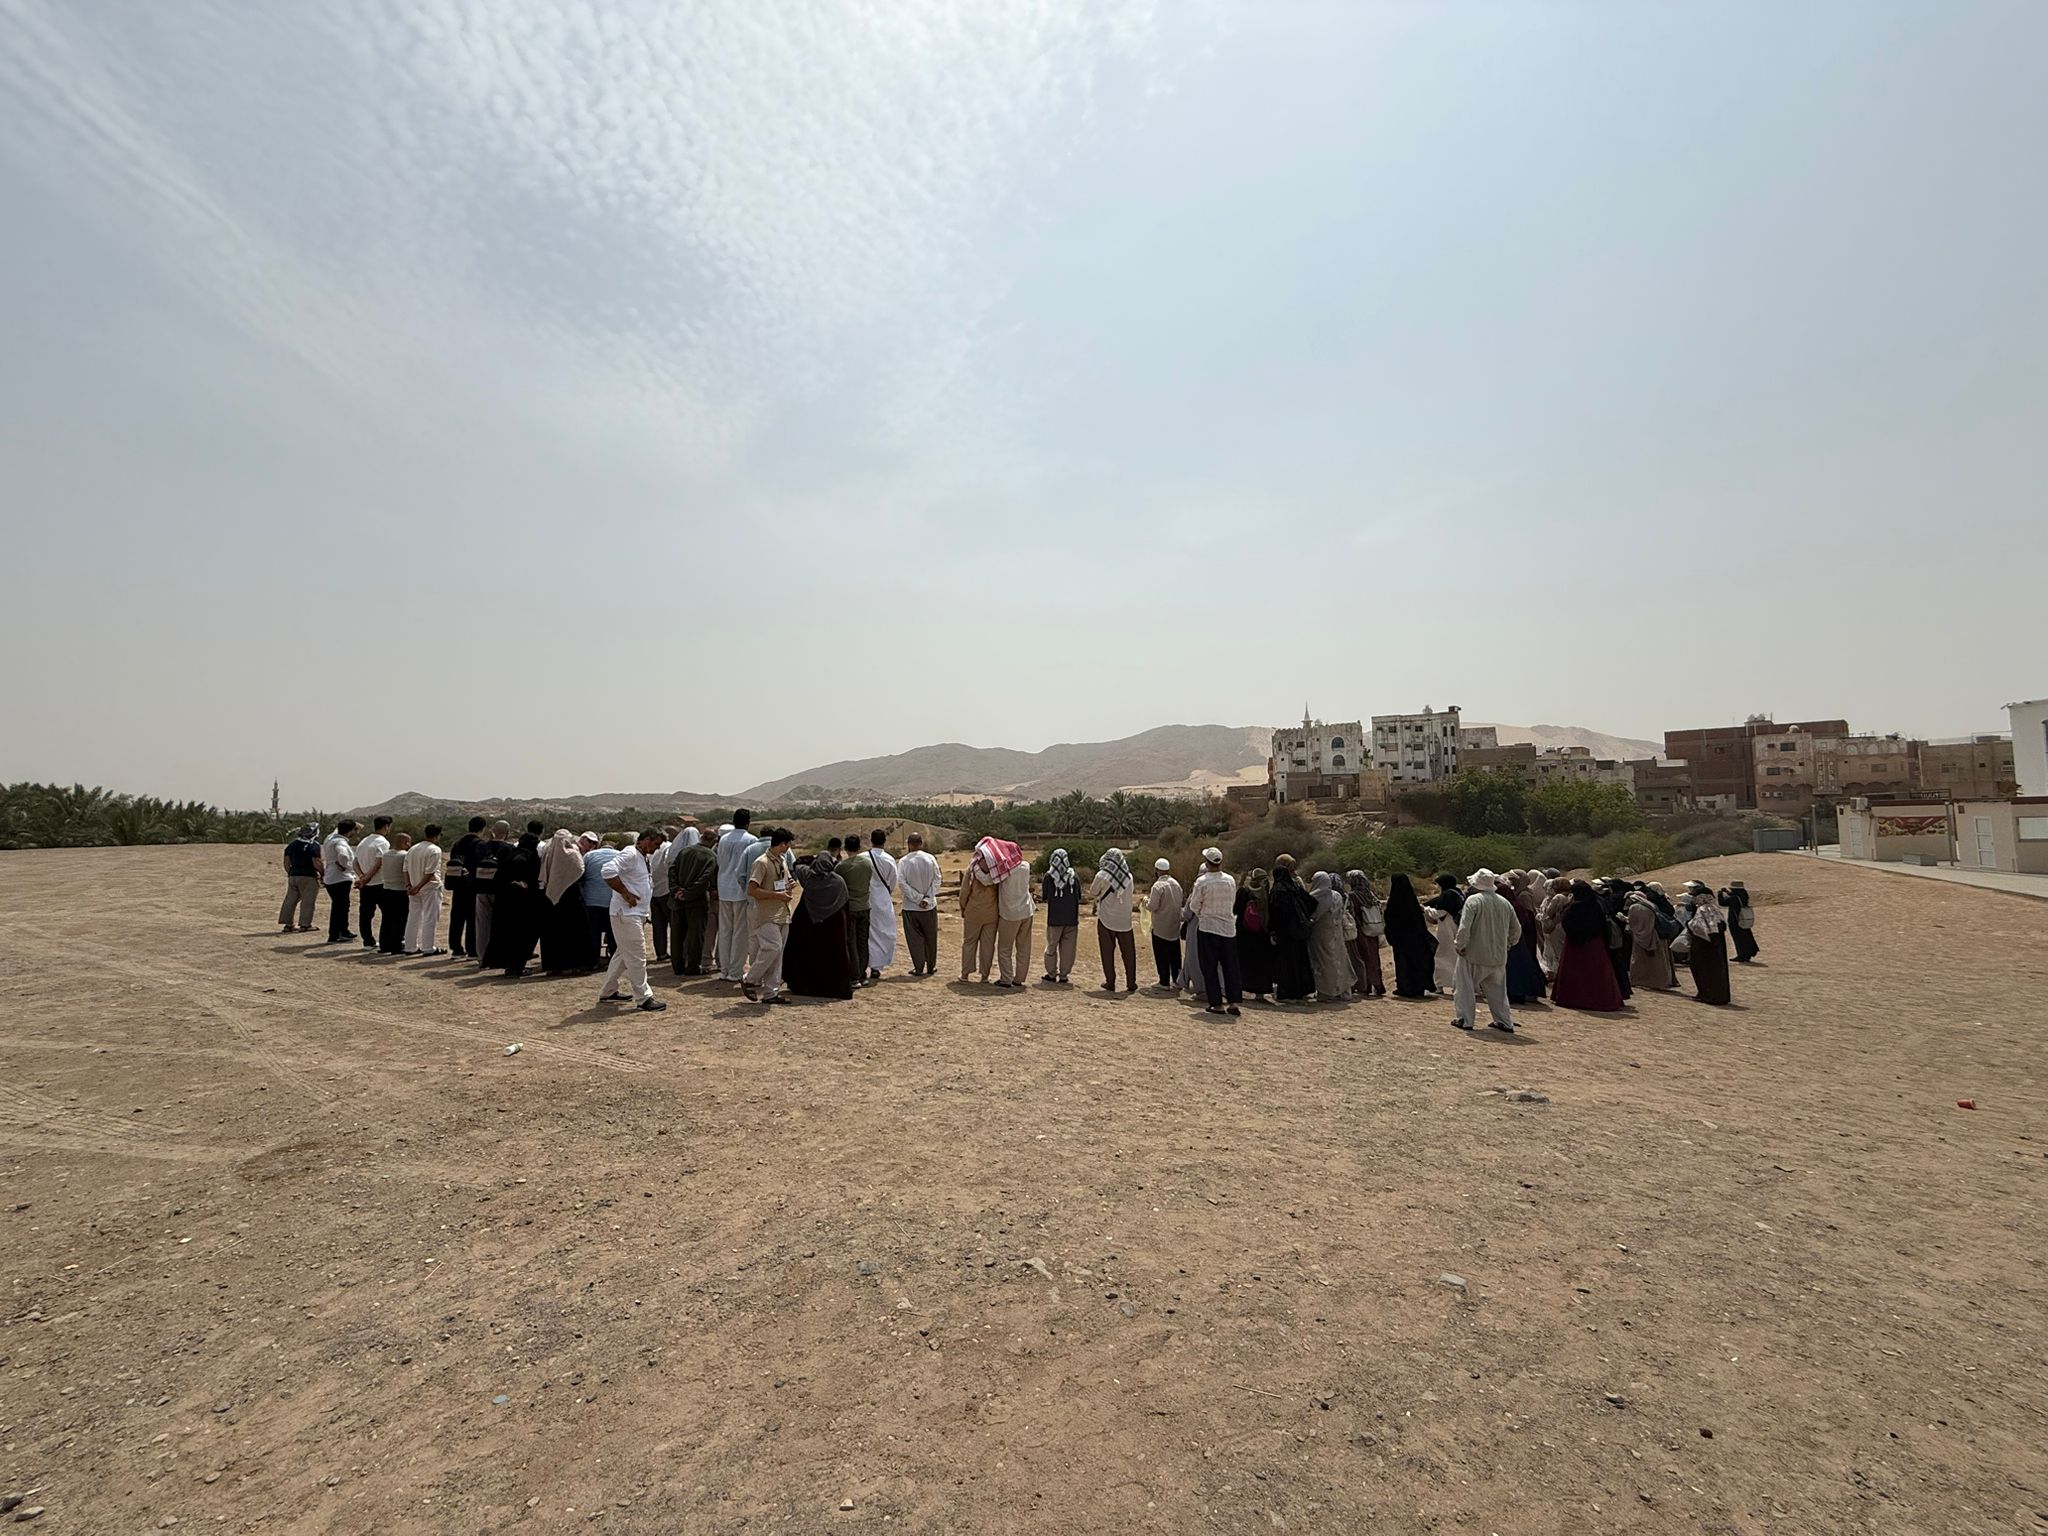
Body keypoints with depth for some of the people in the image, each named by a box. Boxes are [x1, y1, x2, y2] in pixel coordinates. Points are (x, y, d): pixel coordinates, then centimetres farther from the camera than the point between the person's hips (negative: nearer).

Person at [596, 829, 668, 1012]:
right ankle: (643, 998, -4)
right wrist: (625, 894, -23)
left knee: (623, 954, 18)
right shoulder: (630, 854, -15)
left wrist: (647, 911, 17)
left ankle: (608, 992, 30)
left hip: (638, 914, 10)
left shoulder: (643, 857, 17)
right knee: (637, 956, -8)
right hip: (626, 914, -10)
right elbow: (608, 872, -29)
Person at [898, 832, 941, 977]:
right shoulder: (930, 859, -5)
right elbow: (936, 880, -7)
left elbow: (903, 884, -13)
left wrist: (918, 899, -10)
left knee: (915, 938, 7)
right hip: (930, 906, 2)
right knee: (930, 937, 14)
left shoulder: (903, 862, -10)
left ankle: (919, 968, 8)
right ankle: (931, 966, 21)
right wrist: (927, 898, -8)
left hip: (910, 907, -2)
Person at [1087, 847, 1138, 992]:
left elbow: (1091, 895, -2)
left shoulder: (1102, 876, -10)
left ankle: (1110, 982, 9)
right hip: (1125, 920, 2)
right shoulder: (1128, 877, -1)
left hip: (1106, 919, -2)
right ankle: (1131, 983, 11)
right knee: (1128, 953, 9)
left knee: (1108, 952, 7)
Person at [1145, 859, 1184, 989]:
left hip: (1160, 927, -6)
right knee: (1175, 955, 16)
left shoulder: (1158, 886, -17)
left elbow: (1152, 906, -20)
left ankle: (1165, 983, 6)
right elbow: (1179, 902, 12)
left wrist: (1146, 899, 1)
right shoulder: (1176, 883, 4)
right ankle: (1177, 980, 22)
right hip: (1175, 926, 6)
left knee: (1161, 956, 3)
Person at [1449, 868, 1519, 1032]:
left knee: (1465, 987, 7)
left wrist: (1460, 946, -11)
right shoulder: (1505, 903, 5)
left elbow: (1464, 928, -22)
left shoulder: (1473, 900, -14)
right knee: (1497, 989, 19)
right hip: (1498, 957, 6)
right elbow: (1516, 929, 14)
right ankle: (1505, 1022, 22)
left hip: (1474, 954, -6)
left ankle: (1465, 1020, 10)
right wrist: (1508, 944, 25)